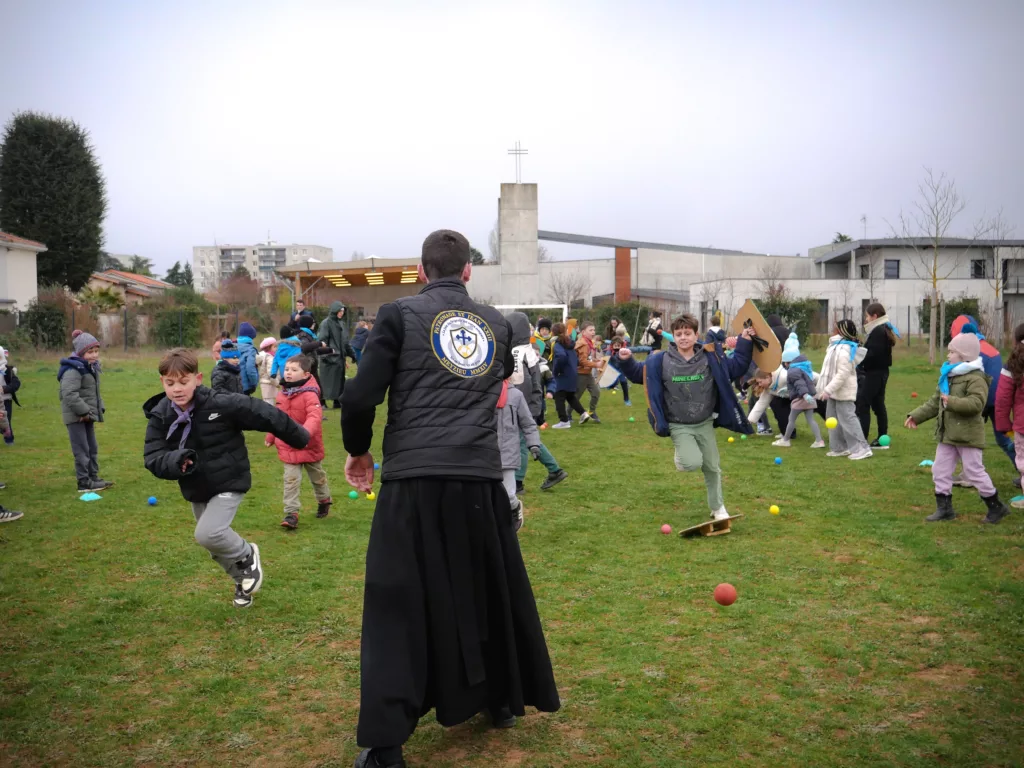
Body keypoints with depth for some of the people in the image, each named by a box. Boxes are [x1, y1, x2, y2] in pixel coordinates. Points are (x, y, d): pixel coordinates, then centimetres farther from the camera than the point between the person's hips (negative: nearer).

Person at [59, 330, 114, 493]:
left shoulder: (91, 367, 13)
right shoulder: (73, 370, -19)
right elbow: (69, 394, -28)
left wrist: (99, 408, 9)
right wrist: (84, 411, -24)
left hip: (87, 415, 10)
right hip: (76, 417, -10)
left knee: (92, 448, 15)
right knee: (82, 449, -6)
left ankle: (93, 477, 23)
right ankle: (84, 482, -1)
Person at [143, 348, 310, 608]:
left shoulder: (222, 404, -24)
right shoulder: (160, 416, -10)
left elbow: (263, 414, -15)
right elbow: (152, 457, -15)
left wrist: (298, 438, -4)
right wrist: (175, 461, -38)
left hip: (229, 482, -5)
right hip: (196, 489, 6)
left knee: (208, 534, -23)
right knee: (216, 544, 16)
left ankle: (247, 556, 7)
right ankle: (244, 580, 43)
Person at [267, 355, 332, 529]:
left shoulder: (310, 394, -21)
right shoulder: (282, 393, 0)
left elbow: (314, 417, -34)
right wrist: (271, 437, 19)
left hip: (309, 446, -4)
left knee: (317, 476, 19)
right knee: (291, 480, -3)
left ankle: (324, 500, 44)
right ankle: (291, 513, -2)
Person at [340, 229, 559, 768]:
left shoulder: (401, 314, 1)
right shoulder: (497, 324, 13)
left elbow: (360, 397, -5)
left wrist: (358, 451, 11)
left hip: (414, 481, -3)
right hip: (481, 479, 3)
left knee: (399, 606, 4)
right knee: (493, 589, 21)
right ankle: (503, 700, 37)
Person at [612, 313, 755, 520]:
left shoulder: (711, 357, -6)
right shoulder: (660, 361, -9)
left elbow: (736, 366, 4)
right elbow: (638, 374, 3)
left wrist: (744, 343, -7)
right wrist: (626, 361, -14)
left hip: (705, 424, 3)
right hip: (679, 426, -2)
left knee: (712, 467, 11)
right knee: (693, 463, -23)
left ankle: (717, 508, 32)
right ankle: (681, 456, 15)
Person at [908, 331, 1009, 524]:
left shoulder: (976, 378, -15)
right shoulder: (947, 376, 12)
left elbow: (977, 403, -29)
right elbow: (934, 402, 16)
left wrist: (952, 402, -38)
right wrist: (917, 416, 9)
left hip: (967, 435, -9)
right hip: (947, 435, 9)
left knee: (974, 471, 0)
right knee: (940, 470, 9)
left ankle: (996, 507, 17)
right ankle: (944, 508, 18)